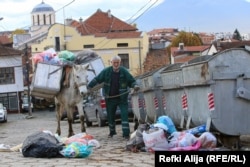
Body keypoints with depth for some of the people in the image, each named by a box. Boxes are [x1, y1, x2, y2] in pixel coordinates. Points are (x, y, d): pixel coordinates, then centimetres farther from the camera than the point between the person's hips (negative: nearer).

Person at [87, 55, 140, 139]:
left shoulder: (124, 71, -6)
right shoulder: (106, 71, -5)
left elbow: (131, 81, 0)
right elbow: (96, 79, 1)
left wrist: (135, 86, -21)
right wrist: (88, 87, -7)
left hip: (122, 98, -2)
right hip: (110, 98, 2)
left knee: (124, 115, -12)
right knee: (110, 116, 12)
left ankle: (126, 133, -9)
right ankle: (112, 131, 33)